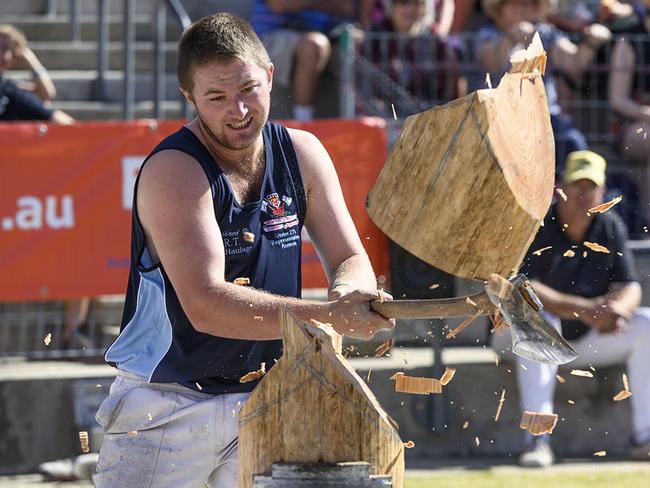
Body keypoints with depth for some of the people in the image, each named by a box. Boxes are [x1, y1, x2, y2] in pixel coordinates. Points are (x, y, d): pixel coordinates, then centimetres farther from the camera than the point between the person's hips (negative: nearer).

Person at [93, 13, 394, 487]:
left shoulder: (302, 154, 1)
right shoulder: (172, 172, -19)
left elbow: (352, 261, 6)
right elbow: (206, 305, -29)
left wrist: (348, 292, -20)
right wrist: (329, 316, -35)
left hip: (264, 406, 5)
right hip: (167, 407, -5)